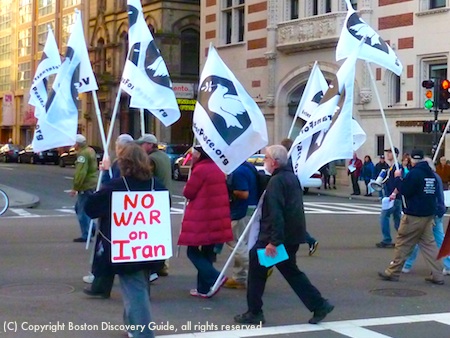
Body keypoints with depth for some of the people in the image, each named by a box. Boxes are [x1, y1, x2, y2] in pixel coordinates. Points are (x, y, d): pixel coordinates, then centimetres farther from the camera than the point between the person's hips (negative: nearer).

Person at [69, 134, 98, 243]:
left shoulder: (83, 154, -17)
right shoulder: (90, 151, 14)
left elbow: (80, 173, -25)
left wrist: (75, 188, -19)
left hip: (86, 187, -10)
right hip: (92, 184, 10)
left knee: (82, 211, -4)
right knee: (79, 208, 20)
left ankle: (85, 236, 0)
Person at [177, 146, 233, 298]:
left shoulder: (200, 169, -14)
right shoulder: (217, 169, 12)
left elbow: (188, 193, -9)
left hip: (200, 218, -8)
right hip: (216, 218, 8)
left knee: (193, 251, 1)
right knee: (207, 252, 14)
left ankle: (214, 278, -16)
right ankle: (203, 288, 17)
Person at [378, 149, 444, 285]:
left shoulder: (414, 173, -15)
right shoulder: (431, 173, 11)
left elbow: (404, 190, -17)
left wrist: (398, 177, -2)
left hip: (414, 215, -8)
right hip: (429, 214, 8)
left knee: (403, 243, 2)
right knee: (429, 243, 10)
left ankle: (392, 273, 10)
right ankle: (437, 275, 6)